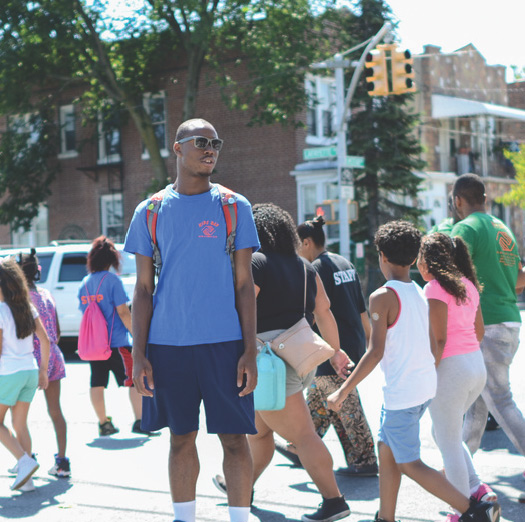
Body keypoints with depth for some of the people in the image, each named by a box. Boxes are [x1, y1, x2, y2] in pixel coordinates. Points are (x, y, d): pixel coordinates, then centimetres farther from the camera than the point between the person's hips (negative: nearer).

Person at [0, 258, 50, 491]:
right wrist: (43, 370, 14)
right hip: (30, 370, 7)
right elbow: (45, 340, 7)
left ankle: (24, 461, -9)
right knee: (20, 424, 12)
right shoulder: (28, 307, 6)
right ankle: (26, 478, 11)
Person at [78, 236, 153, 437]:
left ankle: (103, 423, 15)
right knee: (135, 381, 1)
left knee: (97, 383, 10)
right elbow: (122, 312, -14)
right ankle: (139, 422, -4)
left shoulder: (84, 283, 8)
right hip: (116, 343, -6)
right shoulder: (112, 280, -11)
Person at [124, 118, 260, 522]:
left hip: (224, 342, -1)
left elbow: (244, 284, 3)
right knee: (181, 437, 9)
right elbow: (143, 289, 7)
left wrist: (250, 352, -4)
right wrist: (139, 356, 0)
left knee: (234, 437, -1)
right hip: (167, 344, 1)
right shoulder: (150, 212, 6)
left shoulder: (235, 207, 4)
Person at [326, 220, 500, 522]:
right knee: (386, 449, 19)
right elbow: (433, 347, 11)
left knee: (409, 464, 0)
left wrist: (343, 392, -15)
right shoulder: (420, 294, 8)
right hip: (426, 385, 8)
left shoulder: (383, 297, -15)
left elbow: (376, 353, -20)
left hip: (402, 392, -8)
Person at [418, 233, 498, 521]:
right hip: (477, 367, 8)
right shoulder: (468, 285, 11)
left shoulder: (435, 288, -13)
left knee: (448, 444, 4)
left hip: (451, 368, -8)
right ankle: (477, 488, 15)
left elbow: (439, 340, -18)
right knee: (442, 433, 23)